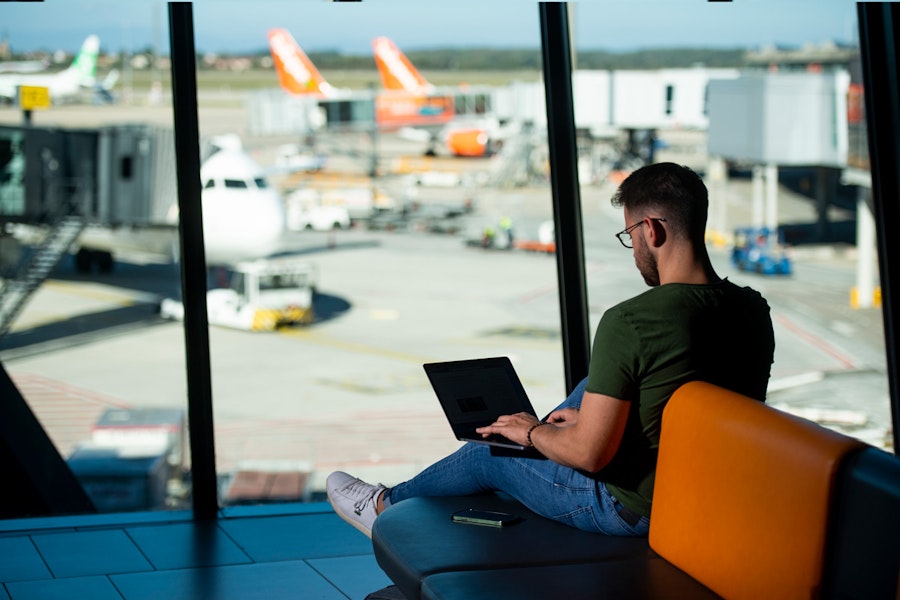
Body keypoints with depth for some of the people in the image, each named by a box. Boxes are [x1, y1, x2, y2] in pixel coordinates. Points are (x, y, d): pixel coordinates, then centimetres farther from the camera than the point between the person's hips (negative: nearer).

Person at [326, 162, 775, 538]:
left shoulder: (628, 323, -28)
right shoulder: (753, 312, -5)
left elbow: (590, 454, -24)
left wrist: (532, 432, -2)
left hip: (632, 508, -6)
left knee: (487, 455, 18)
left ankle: (386, 507, 45)